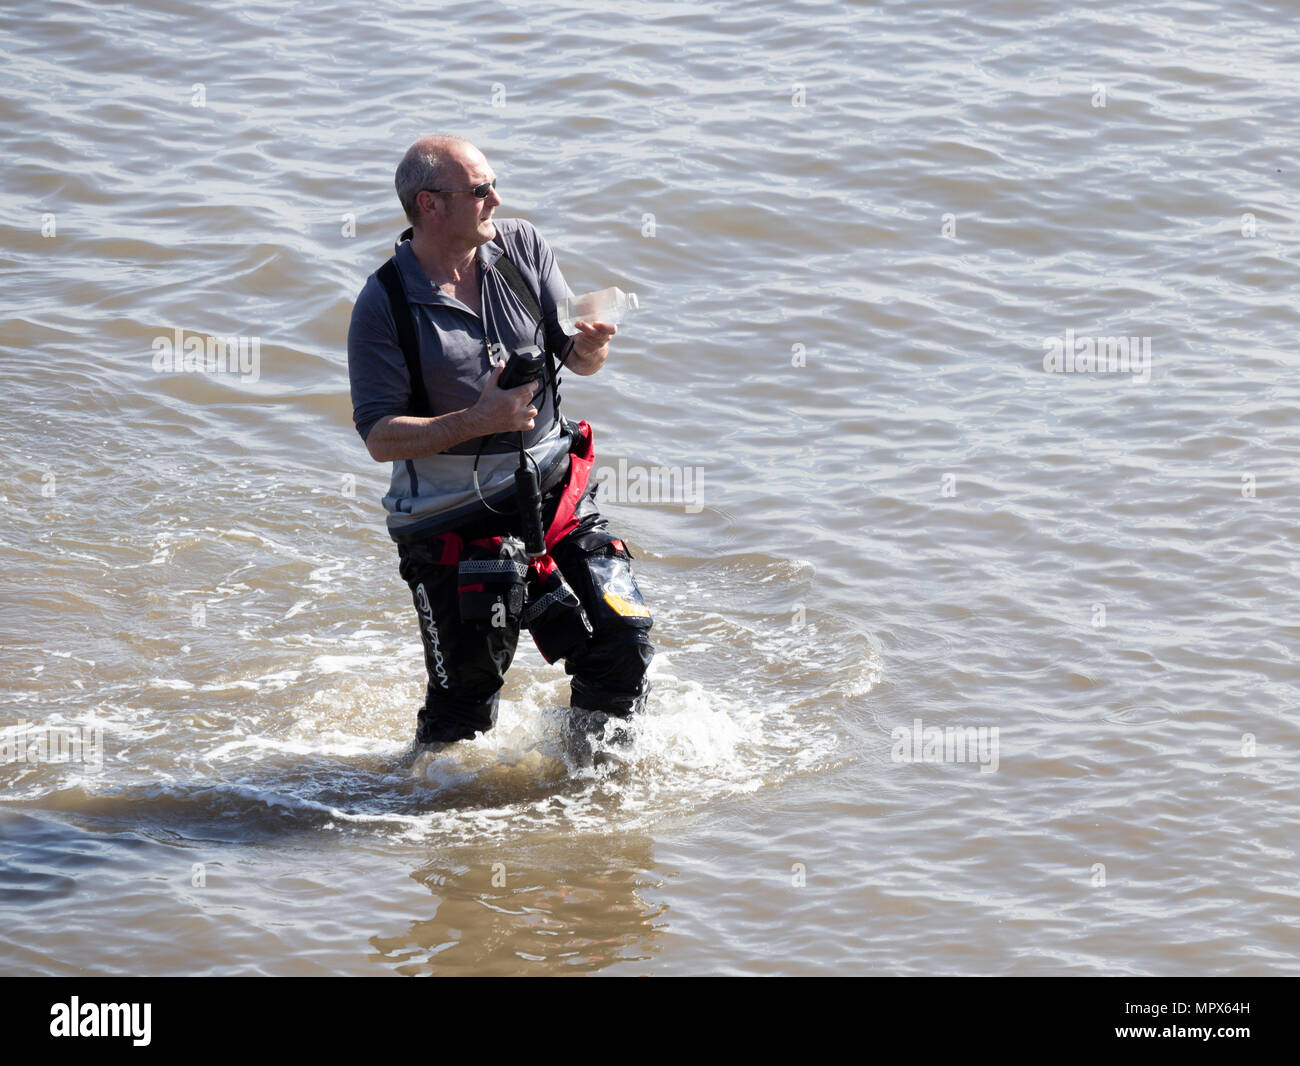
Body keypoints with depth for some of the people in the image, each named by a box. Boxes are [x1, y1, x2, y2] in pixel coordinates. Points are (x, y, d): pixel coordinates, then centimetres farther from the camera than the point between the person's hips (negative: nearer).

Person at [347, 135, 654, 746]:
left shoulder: (521, 248, 1)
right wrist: (480, 421, -27)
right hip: (454, 524, -4)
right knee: (463, 705, 2)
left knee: (624, 640, -6)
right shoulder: (383, 305, -12)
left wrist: (591, 345, -22)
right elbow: (381, 438, -15)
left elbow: (578, 361, 3)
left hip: (553, 492, 4)